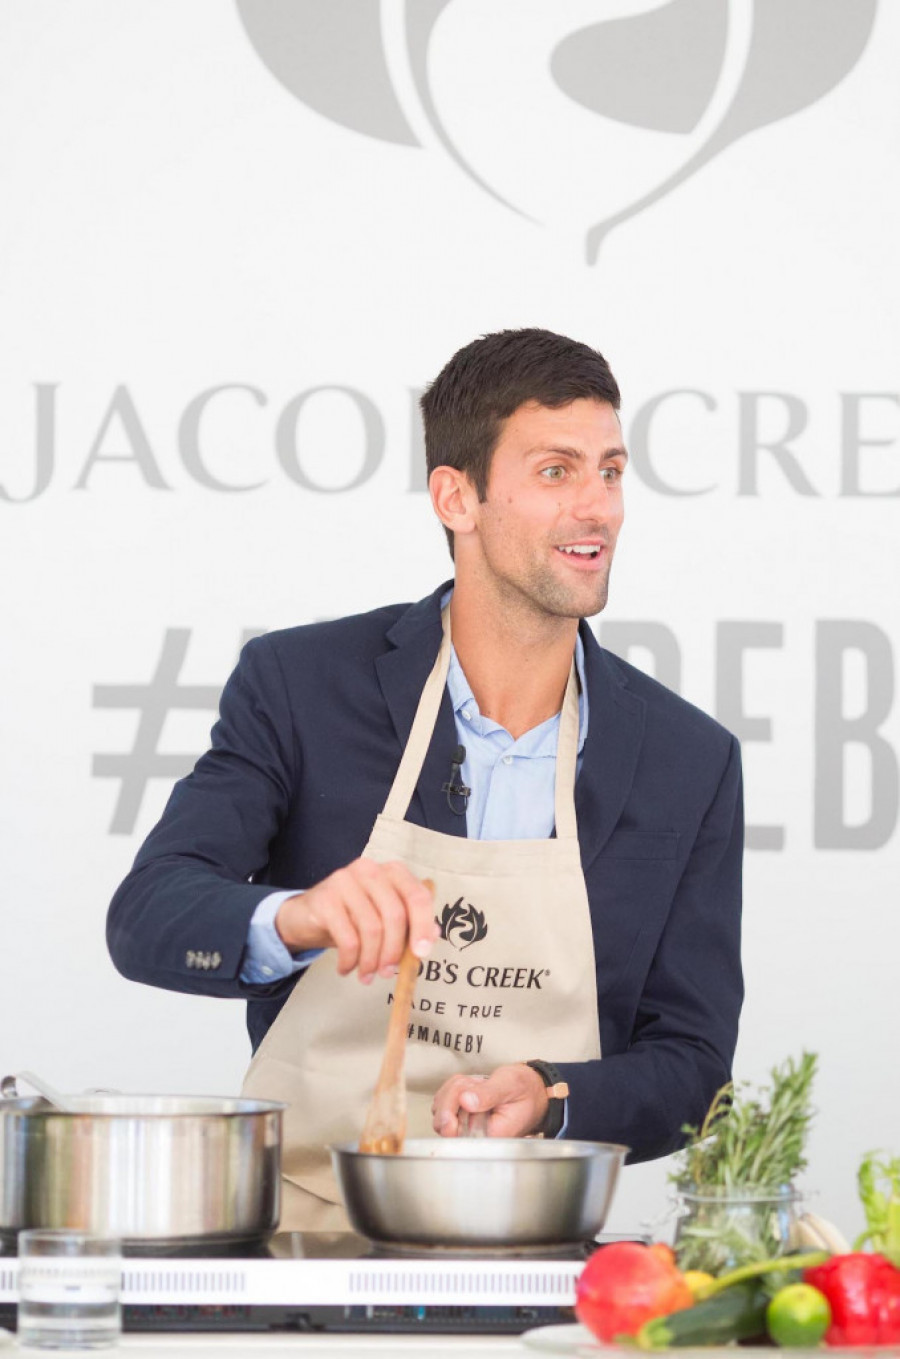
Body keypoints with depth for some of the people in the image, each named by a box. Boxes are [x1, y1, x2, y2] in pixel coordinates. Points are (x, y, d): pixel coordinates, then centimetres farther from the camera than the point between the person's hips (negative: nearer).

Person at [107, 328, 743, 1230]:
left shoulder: (691, 761, 6)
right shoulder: (300, 684, 3)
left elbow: (689, 1062, 8)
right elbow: (146, 919, -7)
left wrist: (550, 1098, -14)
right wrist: (292, 920, -28)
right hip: (296, 1227, -1)